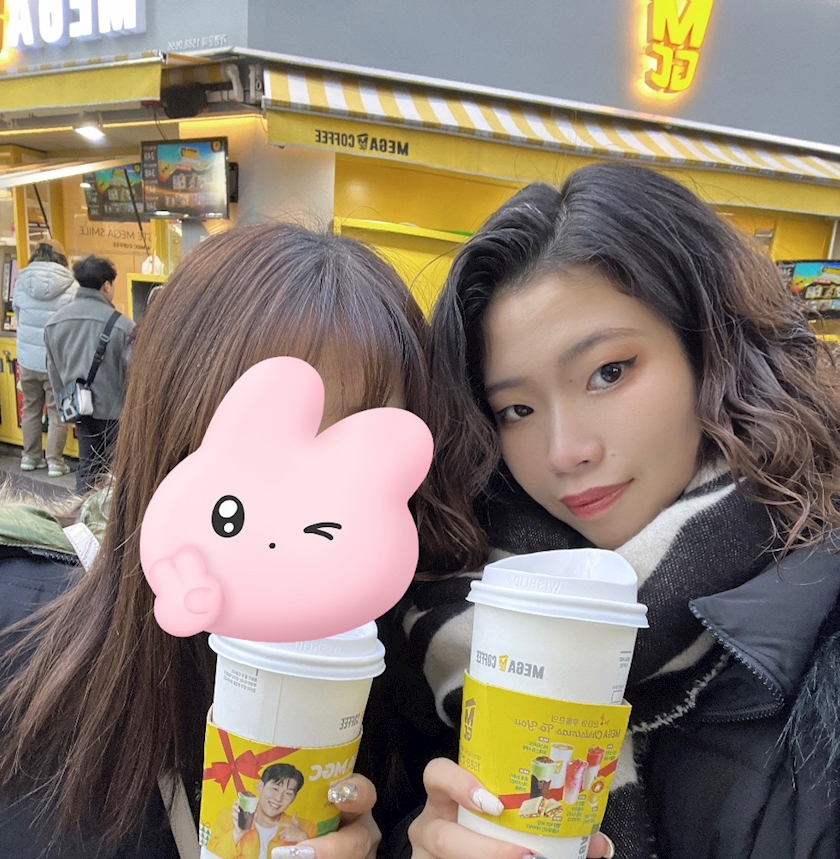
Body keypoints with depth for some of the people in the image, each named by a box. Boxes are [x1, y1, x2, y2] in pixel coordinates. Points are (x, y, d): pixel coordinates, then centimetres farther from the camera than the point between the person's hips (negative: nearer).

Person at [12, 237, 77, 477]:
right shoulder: (71, 286, -13)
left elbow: (18, 317, 10)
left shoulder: (21, 282, -1)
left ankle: (30, 457, 27)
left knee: (31, 408, 17)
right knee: (57, 412, 6)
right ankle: (55, 462, 11)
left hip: (27, 358, 3)